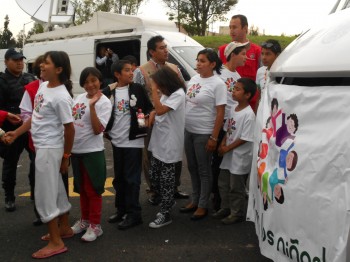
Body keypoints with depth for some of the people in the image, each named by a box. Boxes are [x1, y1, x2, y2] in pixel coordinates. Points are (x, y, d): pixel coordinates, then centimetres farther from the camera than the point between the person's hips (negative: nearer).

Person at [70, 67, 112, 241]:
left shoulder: (104, 102, -11)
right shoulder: (79, 98, 8)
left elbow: (98, 130, -20)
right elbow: (70, 120, 17)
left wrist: (92, 105, -26)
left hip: (92, 151, -6)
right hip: (76, 150, 6)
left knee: (92, 189, 2)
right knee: (82, 189, 17)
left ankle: (95, 225, 14)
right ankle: (84, 220, 32)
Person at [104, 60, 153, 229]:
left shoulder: (138, 89, -2)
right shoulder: (108, 92, 2)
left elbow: (149, 107, 4)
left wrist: (146, 116, -12)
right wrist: (104, 129, -4)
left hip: (133, 140, -3)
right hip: (116, 141, 4)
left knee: (131, 178, -2)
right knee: (119, 178, 14)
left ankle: (133, 214, 7)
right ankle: (121, 210, 28)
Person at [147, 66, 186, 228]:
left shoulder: (178, 94, -16)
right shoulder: (166, 93, 11)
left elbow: (160, 110, -26)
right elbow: (158, 110, 18)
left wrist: (154, 90, -21)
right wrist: (152, 114, -3)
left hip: (169, 144, -9)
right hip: (158, 141, 9)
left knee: (166, 179, 0)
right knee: (153, 176, 14)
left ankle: (165, 215, 12)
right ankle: (168, 202, 33)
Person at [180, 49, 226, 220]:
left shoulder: (217, 84, -14)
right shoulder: (194, 79, 7)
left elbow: (220, 112, -15)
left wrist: (214, 137, -17)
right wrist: (183, 127, 10)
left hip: (204, 134, -7)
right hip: (188, 131, 7)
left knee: (204, 170, 5)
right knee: (192, 168, 16)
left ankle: (203, 206, 17)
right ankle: (195, 200, 31)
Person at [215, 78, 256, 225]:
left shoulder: (249, 114, -20)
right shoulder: (233, 110, 6)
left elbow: (245, 138, -21)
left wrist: (227, 148, -16)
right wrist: (223, 144, -2)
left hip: (240, 157, -8)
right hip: (229, 155, 8)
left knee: (236, 187, 4)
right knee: (223, 183, 18)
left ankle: (237, 213, 21)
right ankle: (226, 208, 35)